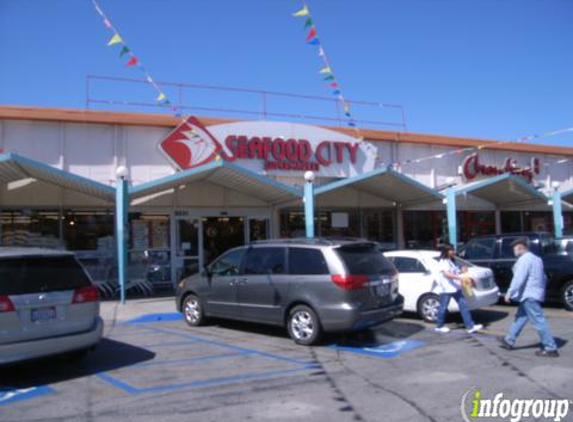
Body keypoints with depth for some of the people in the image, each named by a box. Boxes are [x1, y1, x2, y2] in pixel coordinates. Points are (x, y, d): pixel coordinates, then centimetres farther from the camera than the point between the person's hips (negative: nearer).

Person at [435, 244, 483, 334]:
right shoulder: (443, 262, -12)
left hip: (455, 288, 9)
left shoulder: (452, 261, 18)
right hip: (446, 289, -9)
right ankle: (440, 326, 18)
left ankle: (470, 326, 1)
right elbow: (446, 274, -24)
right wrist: (459, 277, -30)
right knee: (443, 307, 3)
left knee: (464, 305, 1)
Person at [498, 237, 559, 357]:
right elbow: (543, 278, 21)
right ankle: (509, 341, 25)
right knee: (520, 317, 16)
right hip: (533, 294, 11)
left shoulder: (524, 259, -15)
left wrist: (509, 293, -17)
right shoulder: (535, 258, 17)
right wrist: (541, 290, 27)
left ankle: (551, 348, -3)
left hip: (529, 295, -11)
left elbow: (518, 279, -21)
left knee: (538, 321, -7)